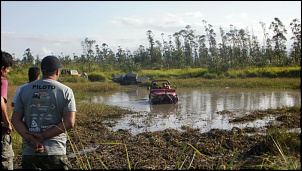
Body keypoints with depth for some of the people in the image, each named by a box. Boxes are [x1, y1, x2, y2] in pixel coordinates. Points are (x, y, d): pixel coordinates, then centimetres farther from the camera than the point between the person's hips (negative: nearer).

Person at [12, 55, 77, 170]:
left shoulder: (25, 90, 6)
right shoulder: (66, 91, -3)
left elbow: (15, 120, 1)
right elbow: (69, 123, -12)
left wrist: (31, 139, -10)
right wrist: (43, 137, -11)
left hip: (29, 151, 3)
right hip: (55, 152, -2)